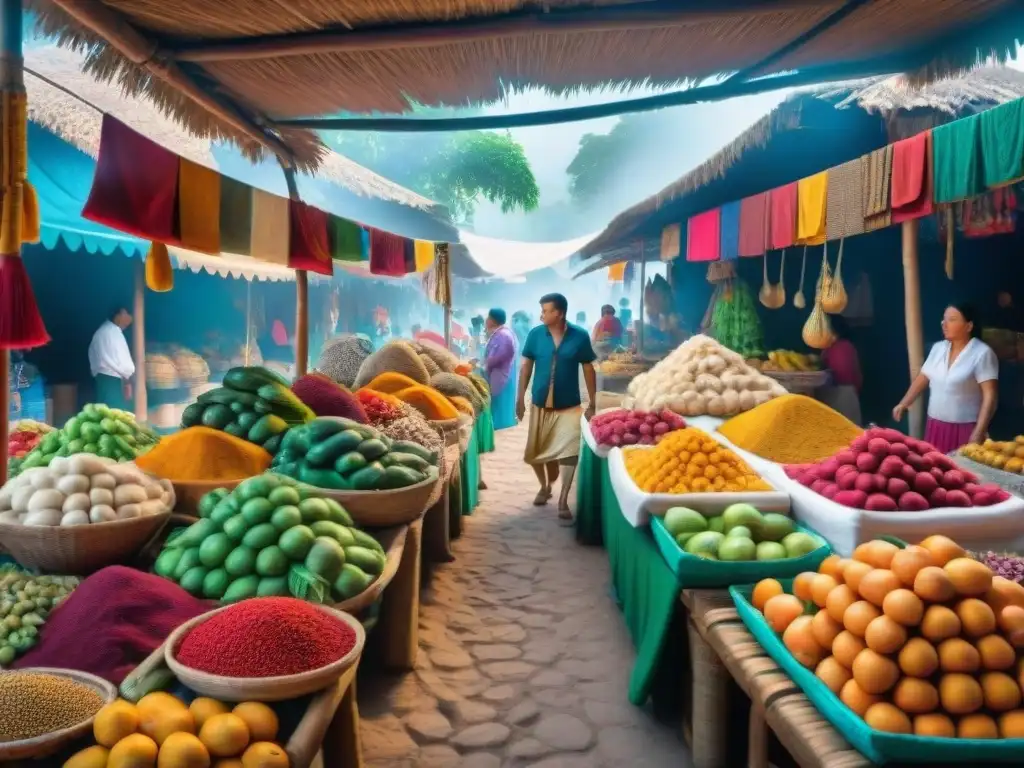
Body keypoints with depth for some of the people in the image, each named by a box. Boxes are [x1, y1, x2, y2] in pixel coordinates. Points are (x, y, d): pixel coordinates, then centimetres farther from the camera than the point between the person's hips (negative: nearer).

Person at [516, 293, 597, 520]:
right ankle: (545, 486, 37)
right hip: (540, 404, 2)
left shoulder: (580, 336, -9)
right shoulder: (535, 334, -5)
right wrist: (520, 398, 1)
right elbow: (526, 367, 3)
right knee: (535, 453, 12)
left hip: (569, 405, -2)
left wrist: (592, 403, -1)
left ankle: (563, 500, 3)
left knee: (568, 453, -7)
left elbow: (588, 370, -1)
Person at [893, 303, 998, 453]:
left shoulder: (982, 353, -11)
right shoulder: (938, 348, 7)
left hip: (965, 429, -5)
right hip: (935, 426, 5)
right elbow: (922, 379, 14)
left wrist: (979, 432, -21)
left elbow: (990, 395, -15)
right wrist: (903, 404, 1)